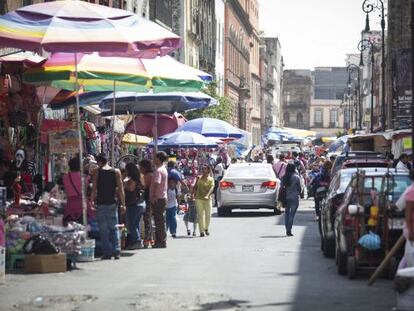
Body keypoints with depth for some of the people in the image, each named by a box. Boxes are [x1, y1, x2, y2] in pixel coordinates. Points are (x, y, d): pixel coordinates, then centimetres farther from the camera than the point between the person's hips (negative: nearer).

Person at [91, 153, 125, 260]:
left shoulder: (96, 172, -3)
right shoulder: (116, 172, 3)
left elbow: (94, 189, -7)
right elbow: (121, 189, 1)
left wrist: (92, 201, 1)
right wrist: (123, 204, 4)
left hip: (101, 203, -2)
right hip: (112, 203, 2)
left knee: (103, 229, 3)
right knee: (114, 228, 10)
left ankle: (107, 252, 1)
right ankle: (116, 252, 4)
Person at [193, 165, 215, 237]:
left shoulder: (211, 179, 2)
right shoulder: (199, 178, 11)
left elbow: (212, 188, -13)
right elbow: (195, 187, 14)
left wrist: (207, 195, -28)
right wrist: (194, 194, -2)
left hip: (207, 199, -1)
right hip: (199, 198, 1)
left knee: (208, 215, 4)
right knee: (200, 215, -3)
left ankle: (206, 229, 25)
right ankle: (201, 231, -2)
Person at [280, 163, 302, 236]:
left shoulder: (284, 177, 1)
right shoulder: (296, 177, -9)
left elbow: (281, 187, 2)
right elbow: (299, 187, -3)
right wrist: (299, 193, 18)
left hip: (286, 197, 4)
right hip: (294, 197, -4)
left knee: (287, 213, 16)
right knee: (292, 214, -3)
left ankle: (287, 230, 19)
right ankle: (289, 230, -11)